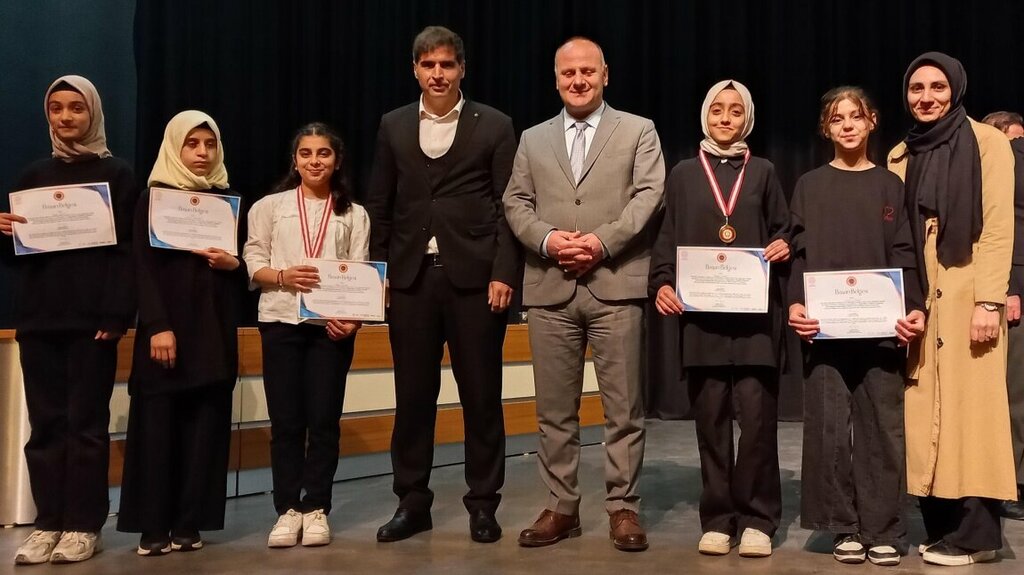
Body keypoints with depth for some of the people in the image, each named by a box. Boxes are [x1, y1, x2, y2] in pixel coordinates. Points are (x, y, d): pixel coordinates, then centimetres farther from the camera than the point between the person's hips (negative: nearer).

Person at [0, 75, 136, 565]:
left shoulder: (116, 175, 2)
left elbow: (127, 249, -5)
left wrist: (117, 314, -15)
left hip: (92, 317, -4)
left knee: (86, 422, -2)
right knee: (45, 423, 4)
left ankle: (84, 525, 6)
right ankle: (48, 522, 11)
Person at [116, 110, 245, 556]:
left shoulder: (226, 200, 13)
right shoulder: (153, 196, 3)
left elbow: (244, 270, 17)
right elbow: (144, 267, -5)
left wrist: (233, 264, -7)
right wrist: (158, 326, -15)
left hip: (215, 327, 3)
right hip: (168, 324, -3)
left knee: (205, 423, 1)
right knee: (159, 422, -3)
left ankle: (189, 524, 8)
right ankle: (154, 526, 5)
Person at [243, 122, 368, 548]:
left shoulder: (354, 215, 11)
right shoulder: (270, 207, 11)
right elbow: (253, 264, 4)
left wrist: (353, 319, -13)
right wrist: (283, 276, -16)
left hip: (332, 324, 0)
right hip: (280, 321, 0)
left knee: (324, 418, 1)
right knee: (285, 420, 2)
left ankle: (316, 508, 11)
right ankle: (287, 509, 11)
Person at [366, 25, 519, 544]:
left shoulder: (494, 126, 3)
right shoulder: (393, 126, 11)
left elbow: (508, 206, -1)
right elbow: (379, 205, 12)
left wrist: (503, 274, -9)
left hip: (474, 276, -2)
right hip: (411, 276, 3)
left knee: (481, 395, 4)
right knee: (412, 394, 7)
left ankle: (483, 504, 16)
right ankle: (412, 501, 19)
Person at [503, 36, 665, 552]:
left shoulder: (638, 131, 9)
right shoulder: (533, 140, 17)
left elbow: (649, 196, -3)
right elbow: (516, 203, 10)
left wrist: (601, 241, -15)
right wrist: (547, 238, -9)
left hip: (616, 285, -3)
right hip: (549, 288, 3)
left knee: (623, 407, 1)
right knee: (554, 409, 7)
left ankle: (623, 506, 12)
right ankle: (560, 506, 17)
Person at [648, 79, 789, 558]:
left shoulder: (762, 172, 13)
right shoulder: (683, 175, 12)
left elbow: (784, 231, 15)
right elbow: (666, 238, 10)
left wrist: (784, 248, -8)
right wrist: (662, 284, -6)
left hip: (755, 309, 0)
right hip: (701, 311, 1)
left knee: (757, 415, -7)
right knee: (710, 416, 1)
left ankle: (757, 519, 5)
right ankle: (717, 518, 11)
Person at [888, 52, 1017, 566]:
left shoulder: (987, 143, 0)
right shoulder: (901, 157, 14)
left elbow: (998, 227, -7)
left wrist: (989, 300, -15)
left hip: (967, 295, -5)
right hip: (918, 298, 5)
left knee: (970, 406, -5)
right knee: (926, 413, 3)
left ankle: (974, 533, 0)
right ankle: (940, 525, 11)